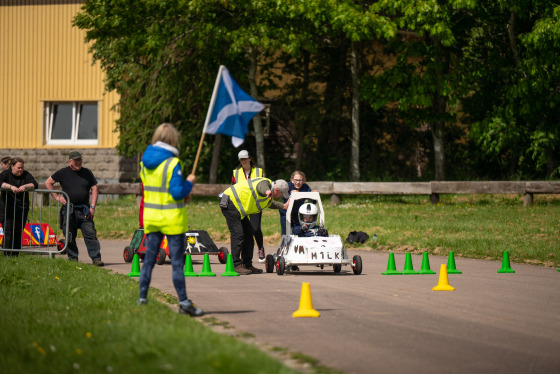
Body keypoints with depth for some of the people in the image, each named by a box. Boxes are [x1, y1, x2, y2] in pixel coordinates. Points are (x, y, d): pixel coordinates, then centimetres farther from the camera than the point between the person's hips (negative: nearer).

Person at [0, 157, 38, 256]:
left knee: (18, 233, 3)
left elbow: (35, 184, -3)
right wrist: (11, 186, -29)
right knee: (8, 232, -10)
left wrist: (25, 187, -22)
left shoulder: (26, 175, 9)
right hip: (8, 208, -3)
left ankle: (15, 255, 9)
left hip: (22, 208, 3)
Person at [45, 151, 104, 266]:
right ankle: (72, 258, 11)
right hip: (69, 209, -1)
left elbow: (94, 189, 11)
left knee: (90, 234, -7)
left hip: (84, 210, 1)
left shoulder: (87, 173, 11)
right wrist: (57, 197, 1)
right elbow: (48, 183, 11)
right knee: (70, 236, 2)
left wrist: (92, 207, 1)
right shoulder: (63, 173, 5)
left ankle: (96, 258, -7)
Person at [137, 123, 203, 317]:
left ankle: (142, 298, 12)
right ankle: (184, 302, 3)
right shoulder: (172, 164, -17)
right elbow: (178, 192, -21)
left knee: (149, 259, 12)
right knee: (177, 262, 0)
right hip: (172, 219, -6)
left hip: (151, 215, 6)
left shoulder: (145, 161, 5)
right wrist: (189, 183, -2)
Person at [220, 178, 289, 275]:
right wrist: (267, 191, -69)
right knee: (238, 235, -16)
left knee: (248, 233, 12)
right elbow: (262, 187, -47)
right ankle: (237, 265, -15)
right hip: (230, 204, -11)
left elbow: (270, 203, 39)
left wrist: (284, 206, 38)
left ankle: (248, 265, 15)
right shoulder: (265, 183, -20)